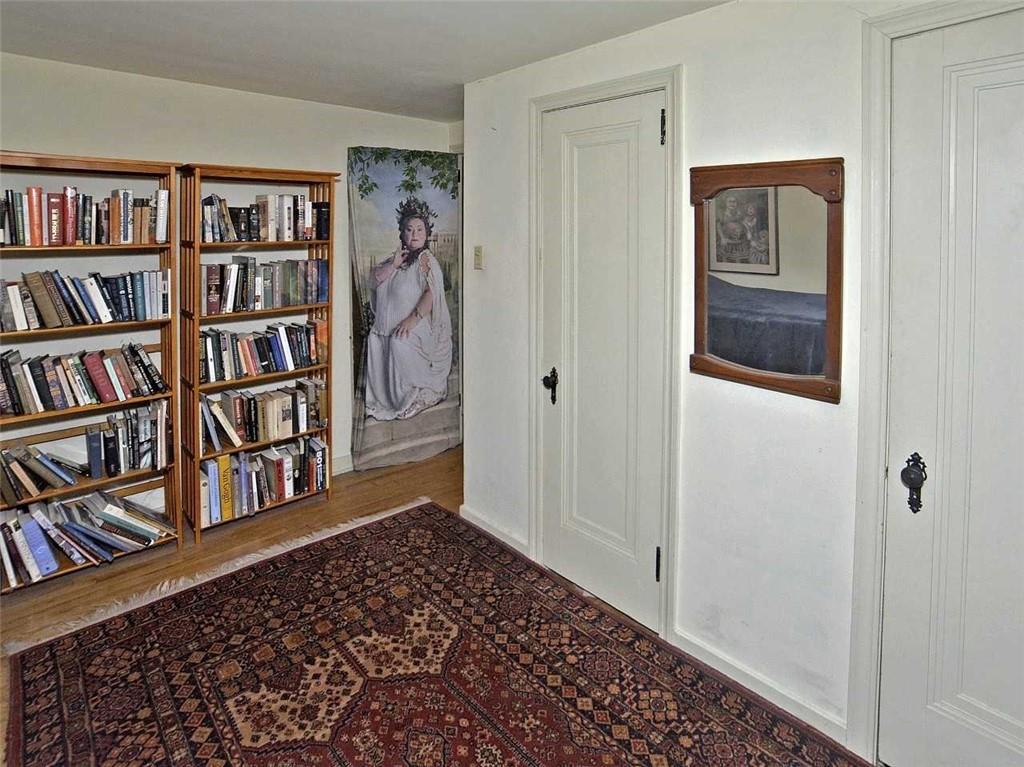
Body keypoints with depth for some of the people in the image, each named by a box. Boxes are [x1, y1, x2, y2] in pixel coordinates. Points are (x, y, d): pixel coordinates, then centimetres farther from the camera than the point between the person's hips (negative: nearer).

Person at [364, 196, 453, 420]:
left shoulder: (426, 259, -6)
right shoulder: (396, 257, 16)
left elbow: (432, 293, -19)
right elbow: (374, 281, 8)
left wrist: (413, 319, -28)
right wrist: (393, 265, -7)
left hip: (415, 327, -6)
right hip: (387, 325, 7)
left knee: (399, 344, -31)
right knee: (374, 341, -17)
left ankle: (411, 398, -13)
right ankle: (383, 397, -4)